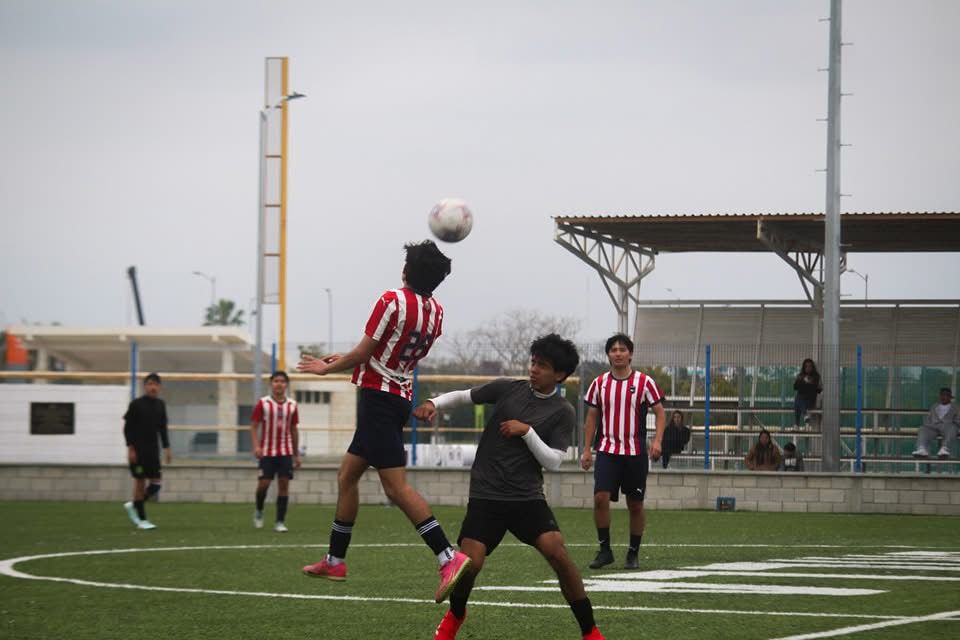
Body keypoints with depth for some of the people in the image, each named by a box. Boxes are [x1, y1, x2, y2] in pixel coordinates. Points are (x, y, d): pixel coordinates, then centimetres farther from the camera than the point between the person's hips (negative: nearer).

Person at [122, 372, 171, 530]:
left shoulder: (160, 405, 9)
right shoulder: (136, 404, -6)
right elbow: (127, 427, -6)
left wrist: (166, 448, 10)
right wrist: (130, 448, -12)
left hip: (153, 450, 5)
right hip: (138, 450, -5)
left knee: (156, 481, -2)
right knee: (140, 481, -3)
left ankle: (133, 506, 20)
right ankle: (141, 520, 3)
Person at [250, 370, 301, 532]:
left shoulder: (292, 405, 7)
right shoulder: (263, 403, -2)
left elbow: (294, 430, 14)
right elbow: (254, 426, -2)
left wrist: (296, 455, 13)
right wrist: (256, 446, -17)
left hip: (286, 452, 2)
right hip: (267, 451, -2)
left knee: (284, 484, -4)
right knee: (264, 483, -6)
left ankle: (280, 522, 0)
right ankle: (259, 511, 22)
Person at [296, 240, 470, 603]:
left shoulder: (392, 301, -16)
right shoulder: (436, 314, 8)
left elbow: (363, 353, -11)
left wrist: (328, 367, 8)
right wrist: (347, 360, 28)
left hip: (378, 394, -9)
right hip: (401, 394, 9)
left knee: (395, 485, -14)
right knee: (347, 474, 19)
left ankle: (449, 558, -25)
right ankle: (335, 561, 25)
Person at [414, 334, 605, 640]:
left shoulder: (562, 412, 0)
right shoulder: (507, 389, 2)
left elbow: (553, 461, -5)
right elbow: (463, 396, 12)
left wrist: (526, 431, -15)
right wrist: (434, 404, -5)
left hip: (528, 497, 0)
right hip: (486, 496, 0)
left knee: (557, 551, -20)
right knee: (470, 563, -14)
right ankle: (455, 615, 20)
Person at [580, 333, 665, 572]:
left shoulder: (644, 382, -2)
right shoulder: (599, 383, 5)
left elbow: (660, 413, -1)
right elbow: (592, 417, 12)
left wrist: (657, 440, -16)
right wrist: (587, 449, 7)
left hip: (635, 452, -1)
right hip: (607, 451, 1)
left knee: (635, 505, 4)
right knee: (600, 498, -14)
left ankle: (633, 553, 17)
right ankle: (604, 550, -1)